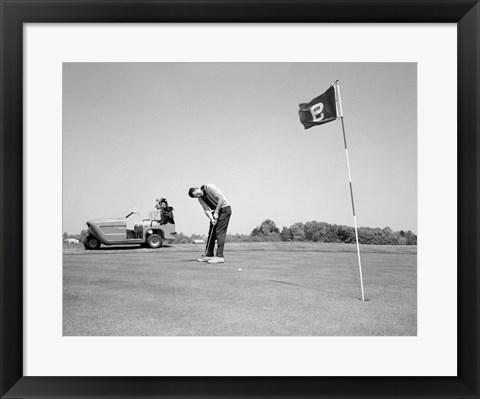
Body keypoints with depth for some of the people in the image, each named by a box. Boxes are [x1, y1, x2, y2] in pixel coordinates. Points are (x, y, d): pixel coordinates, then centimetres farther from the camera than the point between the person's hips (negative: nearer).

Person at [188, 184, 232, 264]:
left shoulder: (210, 187, -18)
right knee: (211, 233, 6)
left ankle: (219, 256, -15)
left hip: (224, 209, -8)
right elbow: (206, 209, -3)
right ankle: (209, 255, 13)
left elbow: (221, 198, -22)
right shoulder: (200, 199, 3)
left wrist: (216, 212, -20)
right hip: (215, 212, 8)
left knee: (220, 232, -14)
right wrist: (211, 219, -22)